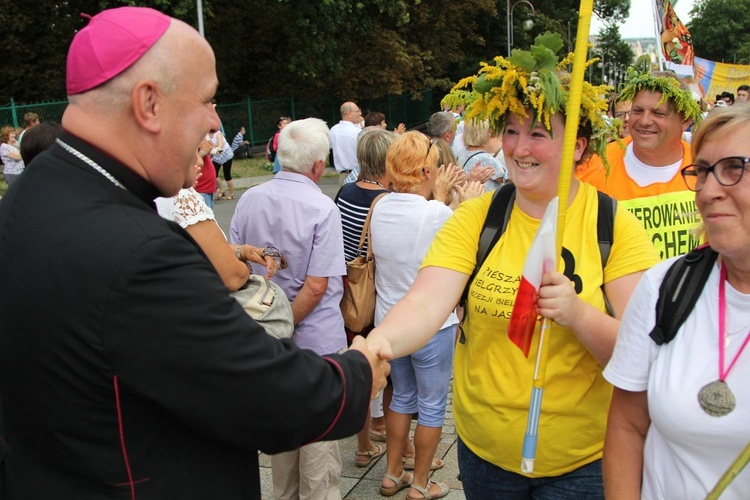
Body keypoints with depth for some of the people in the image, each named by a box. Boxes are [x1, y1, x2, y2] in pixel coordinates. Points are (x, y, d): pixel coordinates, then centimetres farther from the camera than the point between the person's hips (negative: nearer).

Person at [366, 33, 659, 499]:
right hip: (484, 449, 2)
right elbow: (426, 303, -20)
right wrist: (379, 342, -41)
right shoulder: (475, 217, -7)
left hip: (582, 460, -2)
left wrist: (577, 314, -33)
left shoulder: (617, 227, -10)